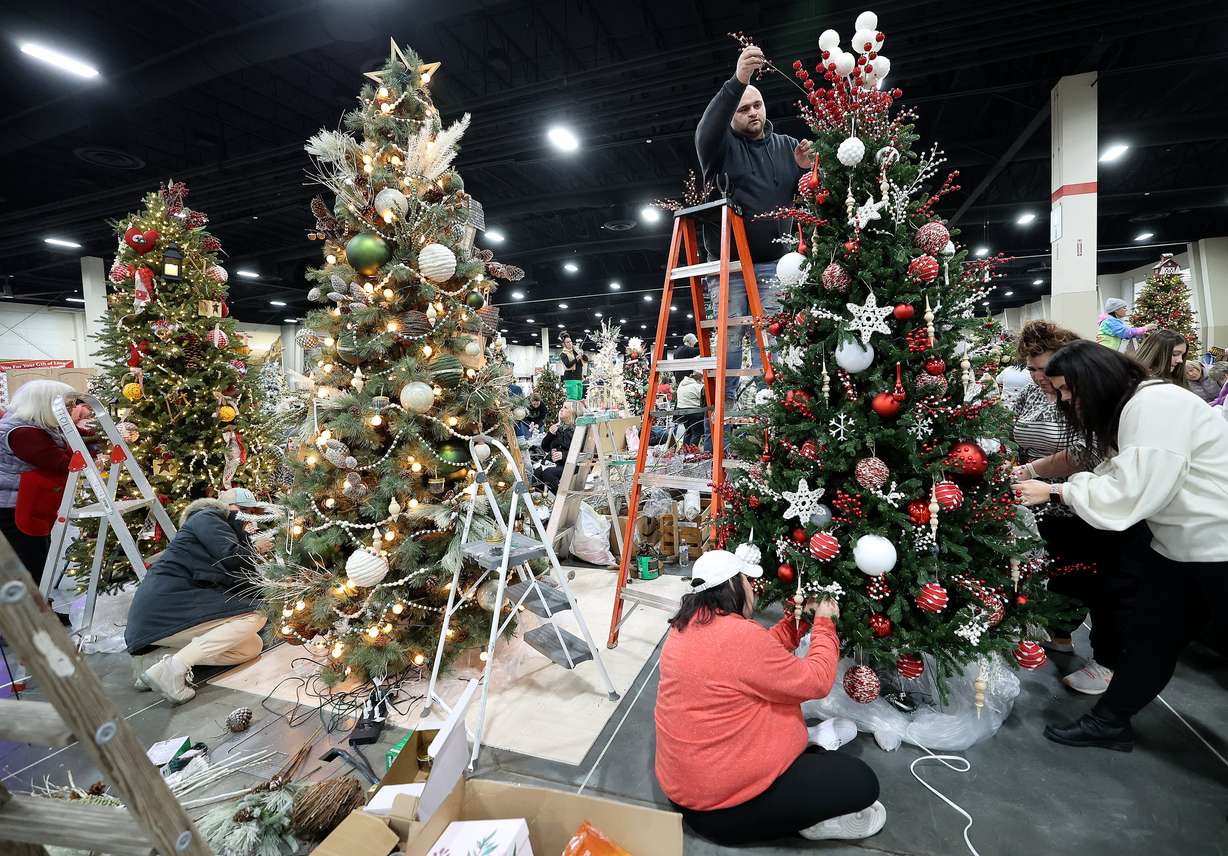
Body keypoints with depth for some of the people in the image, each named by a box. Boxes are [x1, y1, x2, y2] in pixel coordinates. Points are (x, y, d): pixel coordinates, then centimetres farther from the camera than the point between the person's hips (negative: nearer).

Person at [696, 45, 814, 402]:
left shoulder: (787, 145, 17)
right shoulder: (723, 146, 6)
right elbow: (706, 131, -19)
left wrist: (807, 170, -7)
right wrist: (737, 81, -31)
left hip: (774, 264, 3)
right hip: (727, 265, -3)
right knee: (729, 340, -4)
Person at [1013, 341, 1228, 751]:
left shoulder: (1156, 405, -23)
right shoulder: (1127, 409, 7)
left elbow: (1131, 493, -28)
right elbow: (1115, 477, 4)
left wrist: (1054, 492, -20)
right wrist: (1052, 489, -6)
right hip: (1178, 545, 9)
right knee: (1147, 637, 14)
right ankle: (1110, 721, 25)